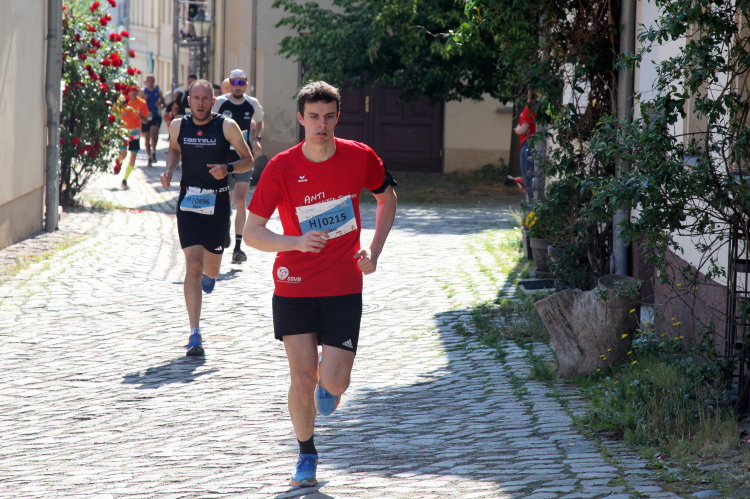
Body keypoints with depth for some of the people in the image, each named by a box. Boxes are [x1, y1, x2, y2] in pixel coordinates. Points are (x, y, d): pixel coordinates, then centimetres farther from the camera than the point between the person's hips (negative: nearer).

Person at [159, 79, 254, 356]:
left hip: (218, 203, 0)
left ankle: (209, 276, 55)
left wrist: (228, 168, -19)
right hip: (188, 202, 0)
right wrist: (168, 169, 2)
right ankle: (195, 335, -14)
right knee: (193, 265, -12)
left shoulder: (227, 126, -6)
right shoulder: (178, 126, 0)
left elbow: (248, 160, 1)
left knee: (211, 266, 12)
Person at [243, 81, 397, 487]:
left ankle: (329, 386, 32)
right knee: (302, 377, -1)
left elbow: (387, 199, 13)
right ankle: (306, 456, 20)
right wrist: (295, 242, -26)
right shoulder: (281, 168, -11)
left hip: (344, 287, 0)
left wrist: (374, 251, 3)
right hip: (294, 286, 0)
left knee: (332, 380, -7)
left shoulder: (360, 158, -7)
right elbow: (251, 231, -9)